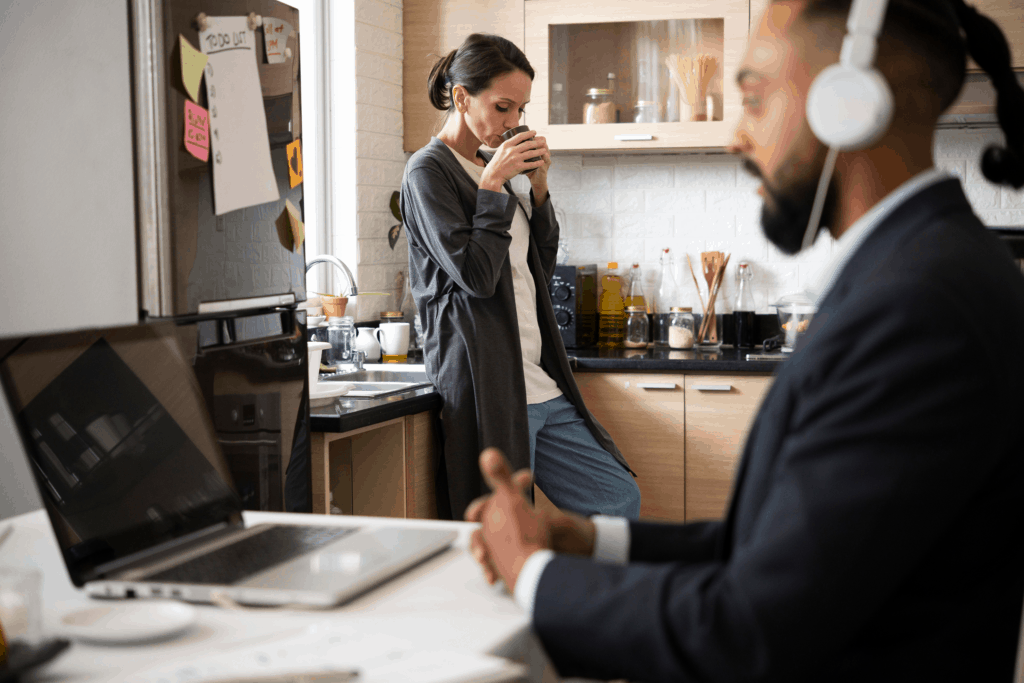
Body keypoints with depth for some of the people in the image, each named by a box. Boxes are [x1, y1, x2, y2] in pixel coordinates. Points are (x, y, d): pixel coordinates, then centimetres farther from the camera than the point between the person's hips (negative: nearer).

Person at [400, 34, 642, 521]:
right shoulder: (428, 171, -7)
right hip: (488, 389, -8)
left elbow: (540, 269, 19)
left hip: (540, 385, 8)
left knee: (619, 501, 9)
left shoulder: (491, 169, 17)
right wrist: (493, 185, -12)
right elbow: (475, 275, -17)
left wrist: (539, 189, 8)